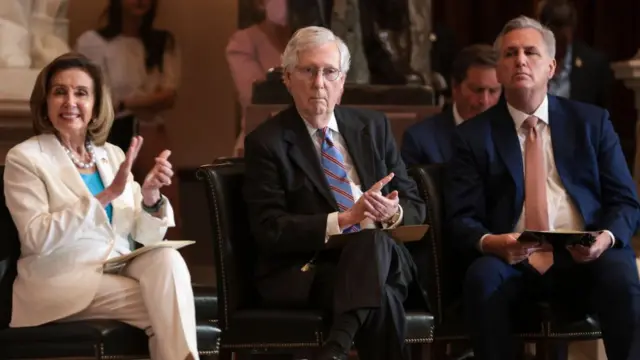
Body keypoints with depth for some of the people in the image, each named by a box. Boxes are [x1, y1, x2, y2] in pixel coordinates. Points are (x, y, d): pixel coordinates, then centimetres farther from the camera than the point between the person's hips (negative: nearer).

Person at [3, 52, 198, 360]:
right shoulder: (24, 158, -2)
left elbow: (146, 236, 8)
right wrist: (106, 196, -23)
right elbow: (37, 238, -17)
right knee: (164, 304, -27)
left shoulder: (113, 155, 14)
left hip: (121, 271, 5)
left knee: (166, 258, -27)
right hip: (62, 283, -5)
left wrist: (150, 198, -14)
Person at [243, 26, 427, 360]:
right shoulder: (266, 142, 1)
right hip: (305, 272, -4)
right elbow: (270, 231, -9)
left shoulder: (373, 127, 15)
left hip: (385, 257, 4)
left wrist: (394, 213, -10)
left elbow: (415, 206, 16)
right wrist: (345, 218, -17)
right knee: (381, 298, -37)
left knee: (374, 241, -35)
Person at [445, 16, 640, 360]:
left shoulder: (591, 121, 13)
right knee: (483, 277, -34)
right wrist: (490, 243, -20)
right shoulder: (474, 135, 11)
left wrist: (607, 237, -14)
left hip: (584, 258, 0)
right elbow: (461, 218, 4)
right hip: (513, 261, 0)